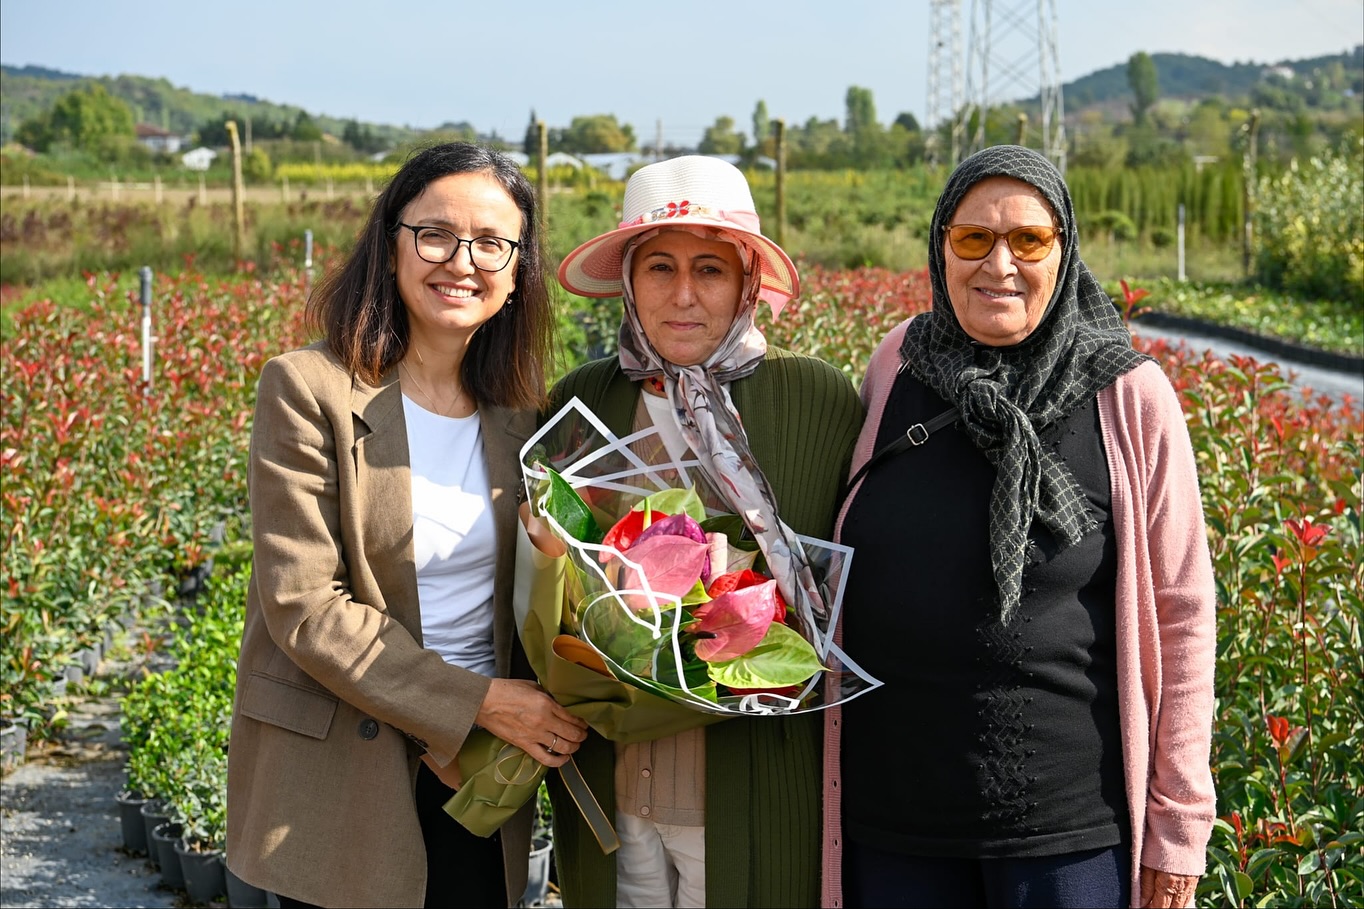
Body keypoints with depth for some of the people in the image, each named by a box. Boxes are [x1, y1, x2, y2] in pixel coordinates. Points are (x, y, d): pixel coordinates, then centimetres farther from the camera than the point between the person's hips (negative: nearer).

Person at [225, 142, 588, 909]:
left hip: (478, 764, 5)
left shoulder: (518, 411, 5)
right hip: (342, 778, -4)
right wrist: (477, 701, -18)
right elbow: (303, 606, -16)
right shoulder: (309, 390, -11)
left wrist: (546, 712, -5)